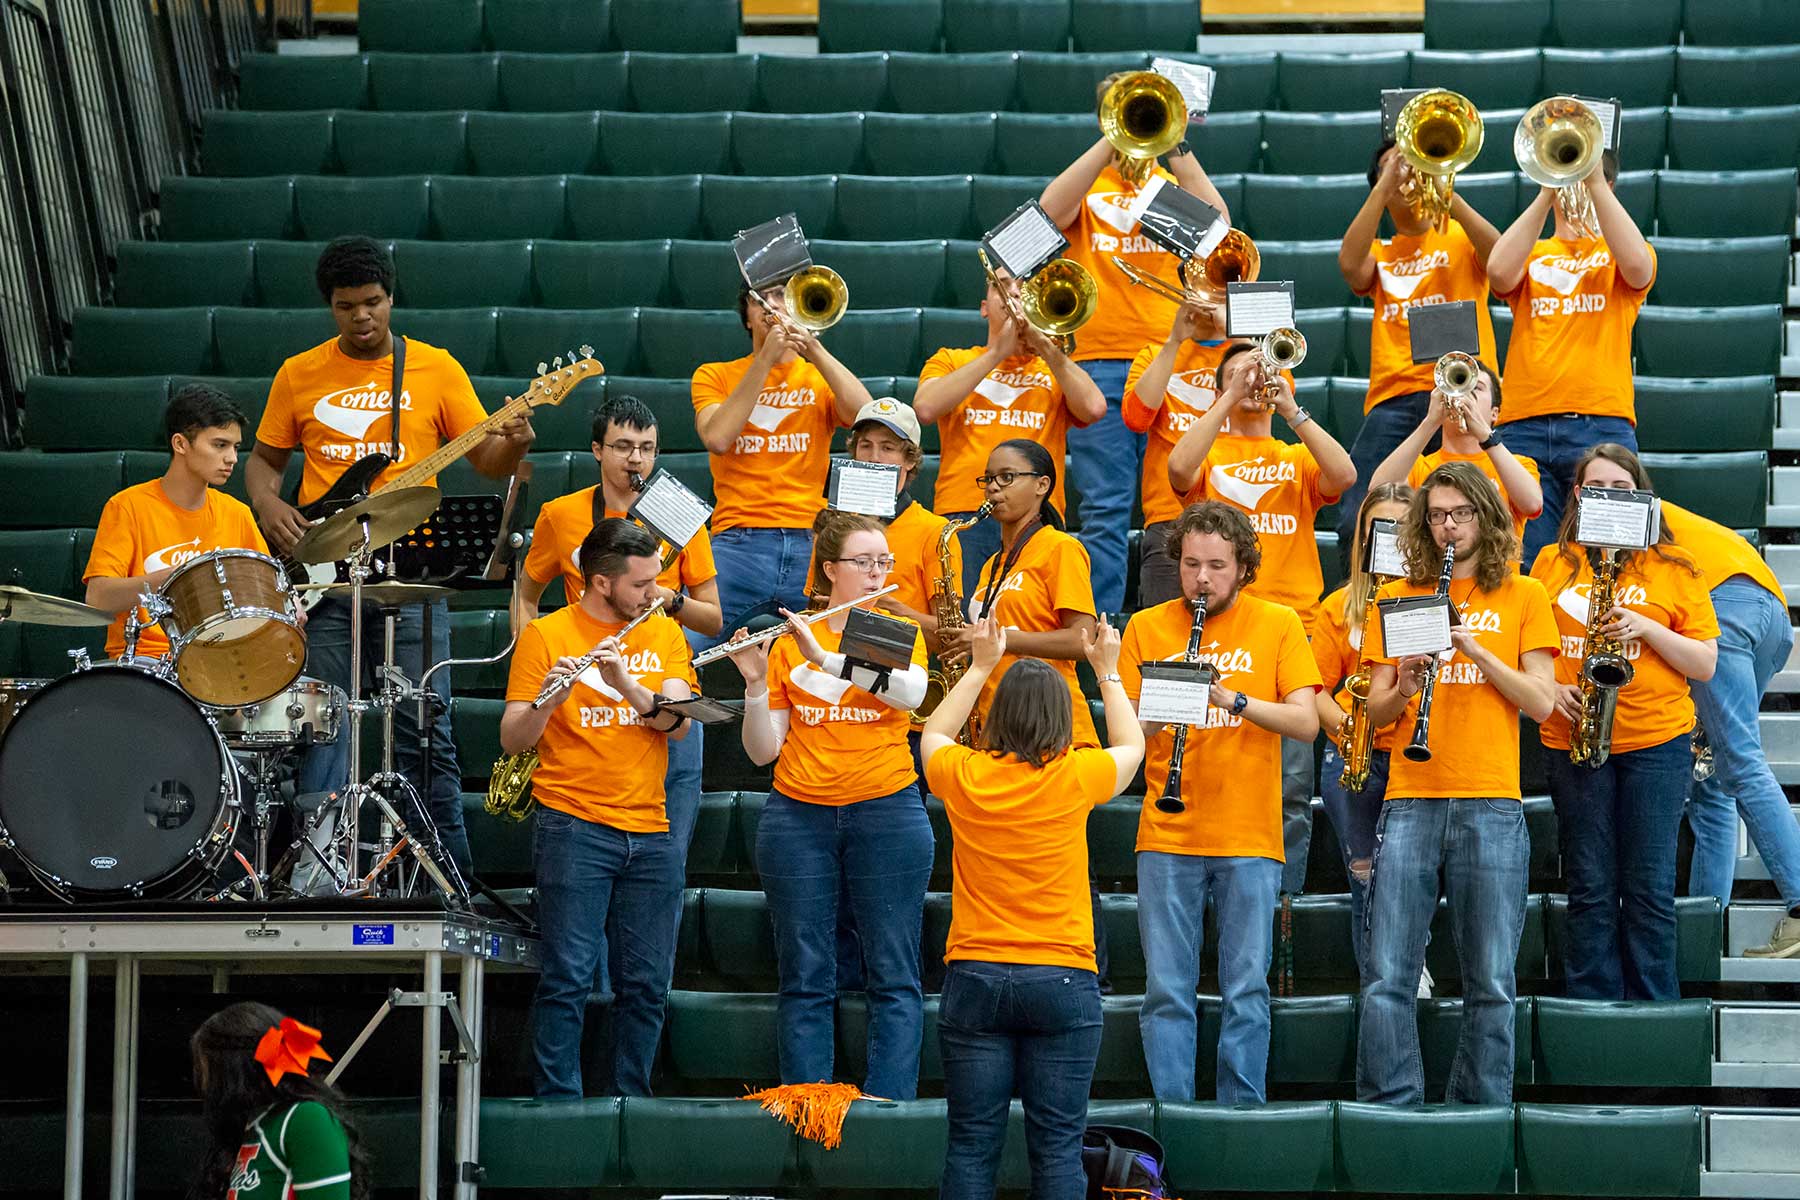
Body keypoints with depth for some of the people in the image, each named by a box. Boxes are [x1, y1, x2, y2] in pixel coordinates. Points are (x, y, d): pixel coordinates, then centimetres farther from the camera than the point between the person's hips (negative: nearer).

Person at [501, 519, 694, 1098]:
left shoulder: (663, 633, 11)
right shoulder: (546, 635, 0)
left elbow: (679, 722, -3)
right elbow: (512, 741, -6)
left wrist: (628, 685, -19)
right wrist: (547, 701, -26)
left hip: (650, 833, 4)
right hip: (574, 828, -4)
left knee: (646, 985, 5)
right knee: (568, 979, -7)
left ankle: (632, 1102, 15)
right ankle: (558, 1104, -2)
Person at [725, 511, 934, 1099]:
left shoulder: (899, 631, 6)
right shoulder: (787, 643, 8)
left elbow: (911, 690, -18)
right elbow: (763, 750, 5)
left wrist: (825, 656, -22)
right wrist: (756, 680, -11)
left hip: (887, 813, -1)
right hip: (798, 815, 1)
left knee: (893, 974, -2)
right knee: (805, 976, 3)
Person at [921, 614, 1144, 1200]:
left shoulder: (963, 774, -2)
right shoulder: (1076, 776, -6)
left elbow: (933, 735, 23)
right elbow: (1132, 745, 18)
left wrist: (980, 666, 29)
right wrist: (1107, 671, 29)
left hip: (974, 976, 1)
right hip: (1061, 978, -1)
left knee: (971, 1143, 3)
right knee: (1057, 1145, 1)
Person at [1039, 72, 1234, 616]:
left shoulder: (1173, 187, 15)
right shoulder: (1086, 186, 11)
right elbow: (1051, 209, -12)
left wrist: (1176, 147, -10)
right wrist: (1113, 142, -14)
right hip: (1099, 362, -1)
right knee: (1105, 513, -4)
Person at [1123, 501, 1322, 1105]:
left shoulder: (1277, 624, 4)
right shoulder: (1146, 628, 8)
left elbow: (1307, 721, -5)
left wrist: (1232, 698, -19)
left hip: (1249, 837, -1)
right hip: (1166, 836, 1)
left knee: (1247, 992, 0)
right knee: (1167, 992, 0)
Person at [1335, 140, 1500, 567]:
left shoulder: (1459, 238, 16)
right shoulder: (1378, 252, 23)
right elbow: (1349, 265, -2)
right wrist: (1385, 184, -2)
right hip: (1392, 398, 2)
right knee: (1358, 524, -13)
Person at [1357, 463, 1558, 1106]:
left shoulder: (1524, 596, 9)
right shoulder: (1399, 596, 14)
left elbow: (1541, 702, 1)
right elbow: (1376, 710, 12)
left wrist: (1475, 649, -11)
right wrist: (1402, 687, -10)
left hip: (1491, 804, -1)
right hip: (1410, 802, 1)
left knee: (1491, 982, 0)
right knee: (1388, 976, -4)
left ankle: (1481, 1111, 10)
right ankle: (1390, 1108, 2)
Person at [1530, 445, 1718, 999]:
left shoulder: (1673, 568, 4)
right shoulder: (1553, 563, 9)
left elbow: (1705, 664, 1)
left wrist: (1646, 628, -13)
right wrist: (1551, 689, -6)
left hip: (1656, 740, -1)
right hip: (1573, 740, 1)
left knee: (1649, 887, 0)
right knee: (1589, 888, 4)